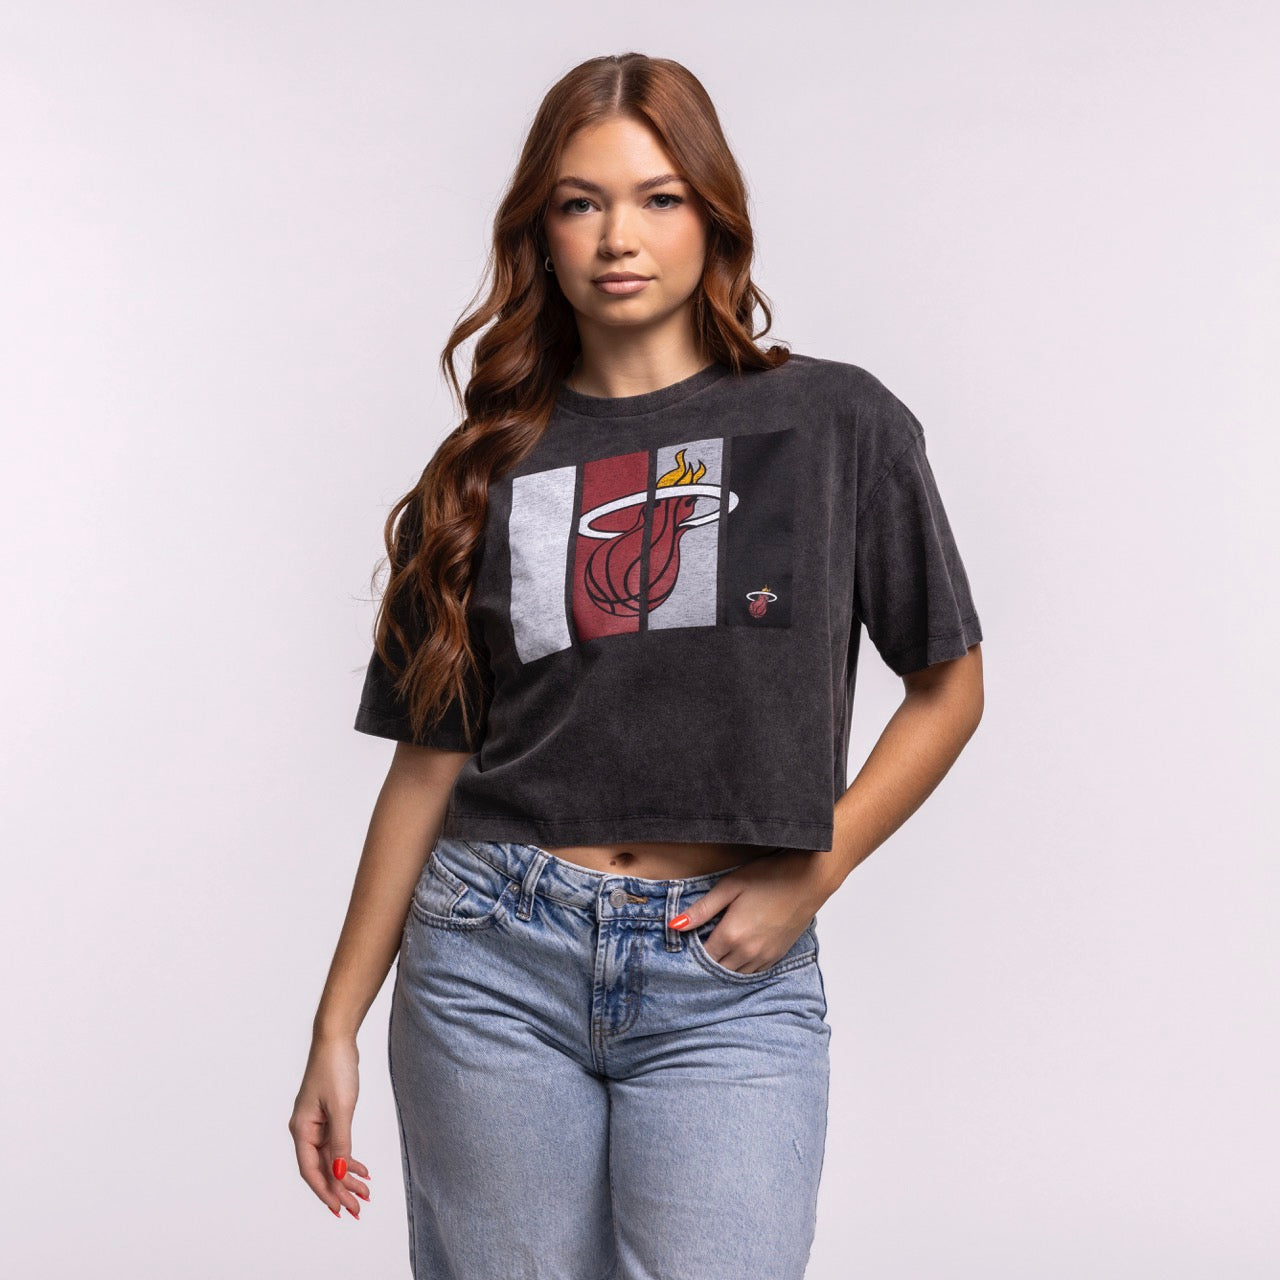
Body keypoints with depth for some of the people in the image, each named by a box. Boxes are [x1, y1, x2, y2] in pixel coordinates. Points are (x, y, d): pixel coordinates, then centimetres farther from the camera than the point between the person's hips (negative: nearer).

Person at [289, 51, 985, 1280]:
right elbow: (430, 760, 8)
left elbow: (948, 687, 8)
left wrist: (812, 872, -5)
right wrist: (337, 1026, 7)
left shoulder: (838, 426, 2)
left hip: (730, 978, -1)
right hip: (494, 959, 2)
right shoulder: (490, 464, 7)